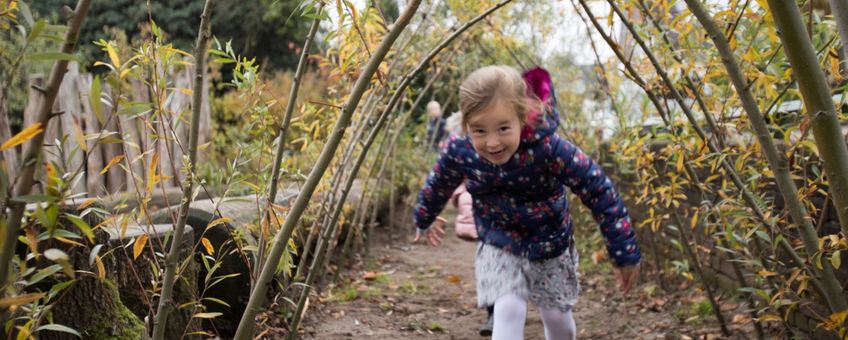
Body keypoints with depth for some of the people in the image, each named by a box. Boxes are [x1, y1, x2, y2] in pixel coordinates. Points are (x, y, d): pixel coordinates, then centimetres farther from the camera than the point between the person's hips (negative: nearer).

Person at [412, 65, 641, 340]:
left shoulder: (549, 148, -34)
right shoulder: (459, 153, -24)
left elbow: (600, 191, -25)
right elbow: (437, 186, 0)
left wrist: (625, 252, -20)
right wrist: (424, 220, 19)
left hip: (550, 244, 0)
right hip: (498, 246, 1)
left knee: (557, 317, 14)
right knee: (508, 310, -16)